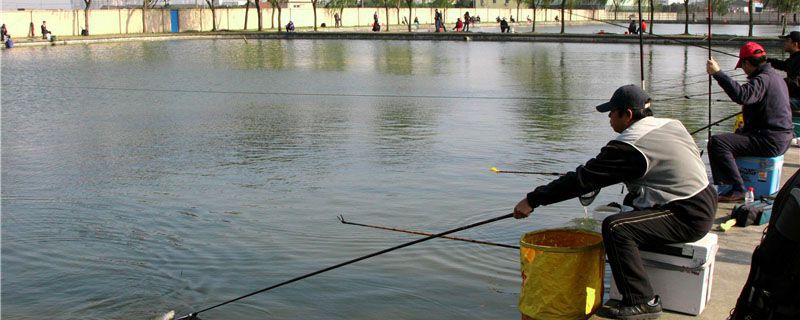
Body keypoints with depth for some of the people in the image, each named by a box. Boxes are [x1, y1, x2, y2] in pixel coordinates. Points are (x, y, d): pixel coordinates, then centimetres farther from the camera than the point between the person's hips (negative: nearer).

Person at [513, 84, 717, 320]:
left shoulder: (629, 146, -17)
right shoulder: (671, 124, 9)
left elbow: (583, 178, -15)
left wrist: (533, 200, -10)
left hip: (688, 217, -10)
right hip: (705, 203, 10)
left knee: (615, 227, -19)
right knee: (632, 201, 27)